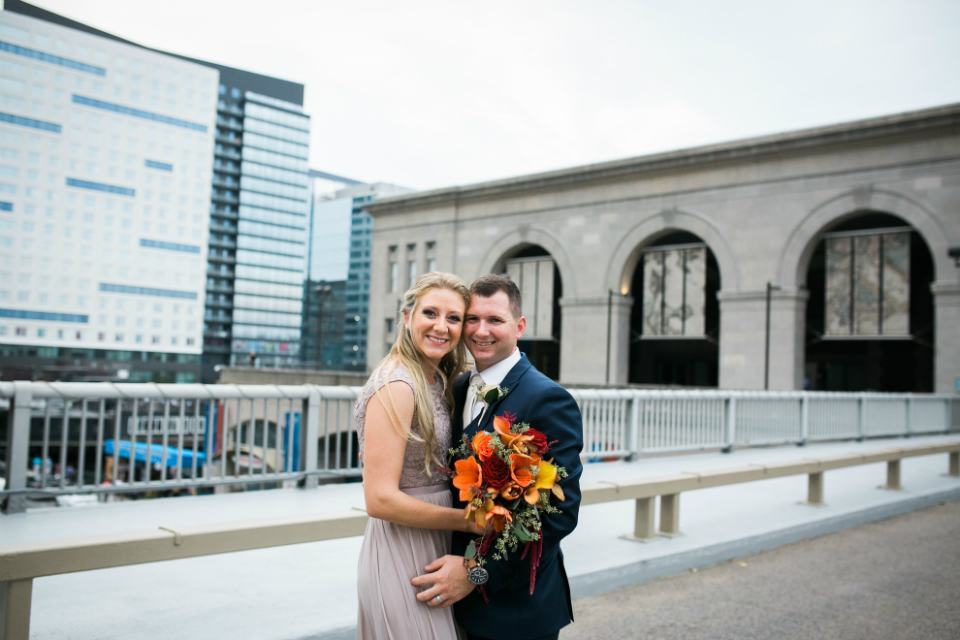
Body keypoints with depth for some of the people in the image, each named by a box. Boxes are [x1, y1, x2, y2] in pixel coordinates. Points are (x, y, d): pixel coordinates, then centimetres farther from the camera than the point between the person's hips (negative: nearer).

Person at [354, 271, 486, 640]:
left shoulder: (437, 382, 8)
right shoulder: (397, 387, -20)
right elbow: (380, 499, -23)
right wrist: (470, 521, -16)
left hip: (433, 550, 9)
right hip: (401, 556, -9)